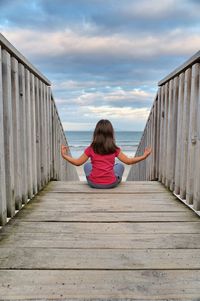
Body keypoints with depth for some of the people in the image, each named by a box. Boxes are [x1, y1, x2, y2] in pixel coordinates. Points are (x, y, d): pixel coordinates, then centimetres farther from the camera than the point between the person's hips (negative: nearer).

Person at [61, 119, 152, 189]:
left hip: (94, 183, 0)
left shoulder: (91, 149, -4)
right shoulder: (115, 149, -4)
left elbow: (77, 163, 1)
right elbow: (129, 161, 1)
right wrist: (144, 156, 12)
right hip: (111, 183, 0)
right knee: (120, 166, 27)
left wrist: (64, 155, 13)